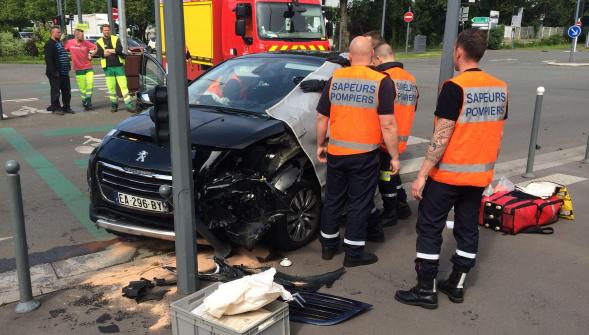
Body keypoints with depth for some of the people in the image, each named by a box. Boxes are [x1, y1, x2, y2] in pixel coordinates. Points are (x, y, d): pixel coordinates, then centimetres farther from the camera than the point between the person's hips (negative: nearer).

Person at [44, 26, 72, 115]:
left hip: (64, 72, 9)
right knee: (56, 91, -2)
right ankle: (55, 108, 6)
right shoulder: (49, 44, -10)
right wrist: (54, 71, -23)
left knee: (67, 91, 11)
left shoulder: (60, 43, 18)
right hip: (56, 74, -9)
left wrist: (68, 67, 17)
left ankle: (66, 107, 20)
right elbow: (49, 59, -18)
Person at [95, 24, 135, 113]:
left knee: (123, 85, -6)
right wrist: (114, 51, -13)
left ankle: (129, 104, -5)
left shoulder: (116, 39, 9)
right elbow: (99, 52, -9)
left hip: (118, 66, -1)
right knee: (111, 87, 2)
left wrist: (109, 50, -12)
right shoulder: (99, 42, 9)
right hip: (108, 68, 1)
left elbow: (120, 49, -8)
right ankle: (114, 104, 16)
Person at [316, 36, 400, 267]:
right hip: (364, 155, -3)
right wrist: (394, 156, -4)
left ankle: (328, 246, 29)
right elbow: (387, 125, -13)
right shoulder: (381, 81, -9)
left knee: (333, 200, 17)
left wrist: (320, 145, 18)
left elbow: (321, 118, 6)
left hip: (335, 153, 4)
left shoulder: (335, 78, 2)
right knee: (359, 204, 8)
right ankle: (354, 253, 16)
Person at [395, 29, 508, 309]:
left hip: (447, 173, -7)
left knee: (429, 228, 3)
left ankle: (426, 290, 9)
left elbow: (441, 137, -20)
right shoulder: (500, 88, 5)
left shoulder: (455, 87, -17)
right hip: (479, 175, 7)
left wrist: (422, 175, -17)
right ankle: (457, 285, 25)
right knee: (468, 228, 15)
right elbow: (497, 134, 12)